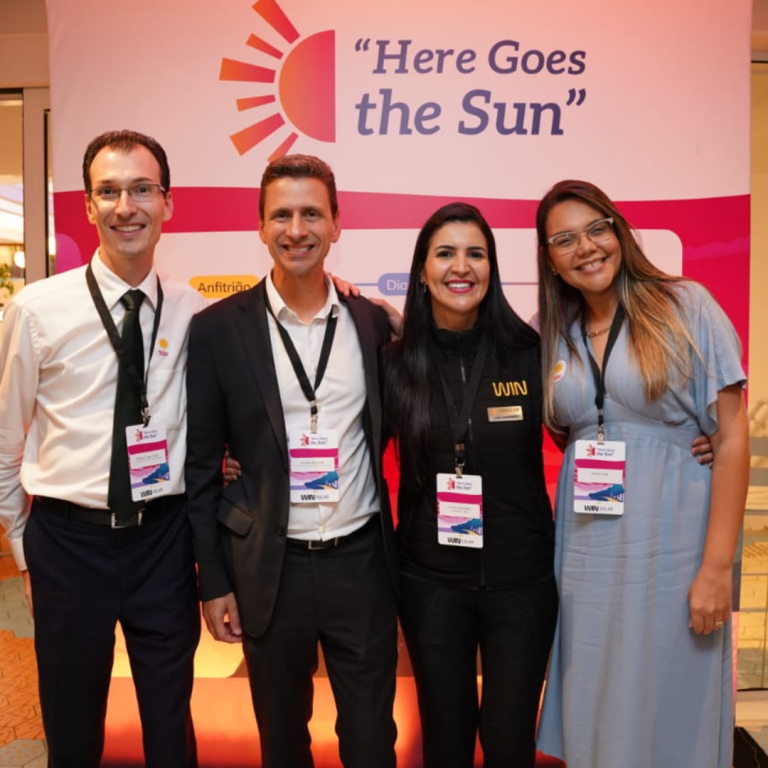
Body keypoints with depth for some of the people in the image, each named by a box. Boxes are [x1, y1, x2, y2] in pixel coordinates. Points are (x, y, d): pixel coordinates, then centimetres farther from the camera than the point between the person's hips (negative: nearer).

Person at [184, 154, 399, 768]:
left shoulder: (373, 323, 0)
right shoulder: (219, 328, -5)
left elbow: (386, 435, 8)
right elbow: (202, 463, -2)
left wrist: (402, 555, 4)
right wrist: (214, 580, -2)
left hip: (361, 561, 1)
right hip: (269, 568, -1)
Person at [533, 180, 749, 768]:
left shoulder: (687, 307, -5)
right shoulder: (552, 334, 7)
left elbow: (732, 438, -7)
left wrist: (716, 567, -11)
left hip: (672, 538, -3)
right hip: (585, 548, 4)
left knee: (670, 710, 10)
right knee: (593, 714, 15)